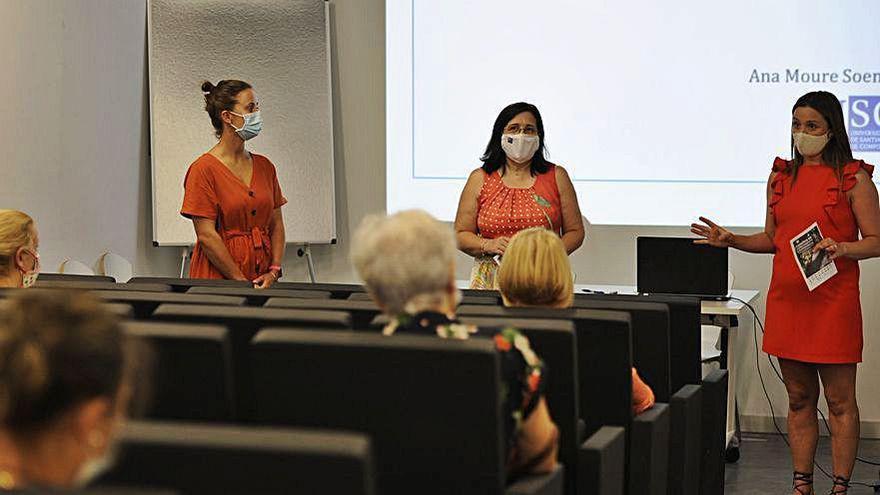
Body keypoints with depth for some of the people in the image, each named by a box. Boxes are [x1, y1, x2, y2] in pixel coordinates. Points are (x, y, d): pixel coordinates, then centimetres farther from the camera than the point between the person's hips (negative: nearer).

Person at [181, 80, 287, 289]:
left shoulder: (264, 166, 10)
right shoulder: (204, 169, -8)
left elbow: (276, 224, 12)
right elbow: (207, 236, -13)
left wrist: (274, 271, -3)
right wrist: (242, 283, -15)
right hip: (219, 280, -5)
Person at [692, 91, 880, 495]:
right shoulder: (781, 176, 12)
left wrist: (841, 248, -23)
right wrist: (731, 241, 4)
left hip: (833, 302, -5)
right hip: (787, 298, 5)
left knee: (839, 400, 2)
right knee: (799, 398, 11)